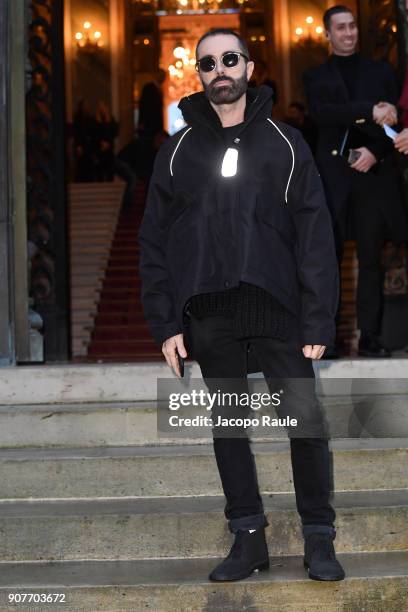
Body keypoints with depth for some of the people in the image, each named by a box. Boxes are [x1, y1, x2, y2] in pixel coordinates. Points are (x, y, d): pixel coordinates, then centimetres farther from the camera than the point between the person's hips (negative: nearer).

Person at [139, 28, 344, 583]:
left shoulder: (285, 144, 6)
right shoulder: (178, 152, 10)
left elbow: (315, 235, 0)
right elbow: (154, 241, 7)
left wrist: (319, 321, -8)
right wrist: (165, 323, -1)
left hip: (277, 310, -2)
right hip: (208, 317, 2)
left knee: (306, 423, -1)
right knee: (227, 426, 7)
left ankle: (319, 538, 12)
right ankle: (248, 537, 18)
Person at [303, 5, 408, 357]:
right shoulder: (316, 77, 12)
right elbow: (321, 114, -9)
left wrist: (375, 151, -12)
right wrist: (369, 111, -19)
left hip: (373, 173, 1)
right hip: (332, 175, -1)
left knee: (371, 259, 2)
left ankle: (370, 337, 5)